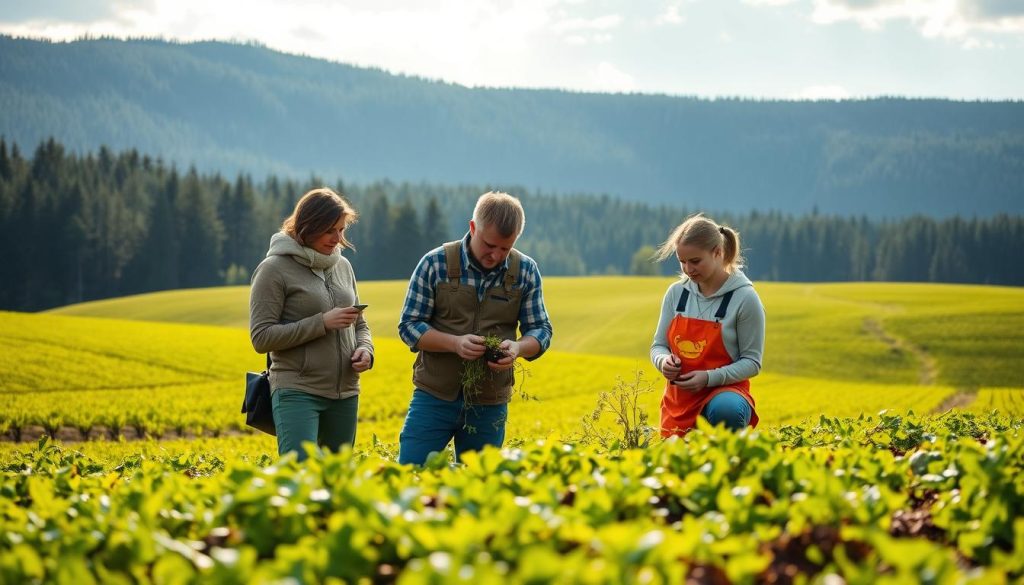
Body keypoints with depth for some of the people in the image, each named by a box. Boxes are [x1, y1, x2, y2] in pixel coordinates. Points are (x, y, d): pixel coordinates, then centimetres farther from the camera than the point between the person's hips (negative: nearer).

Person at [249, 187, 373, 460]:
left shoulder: (343, 266, 13)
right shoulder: (274, 269, -6)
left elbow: (360, 325, 23)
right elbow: (261, 337, -11)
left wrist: (365, 350, -1)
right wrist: (322, 323, -18)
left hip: (345, 394, 6)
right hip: (297, 393, -6)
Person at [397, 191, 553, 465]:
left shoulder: (526, 271, 0)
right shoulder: (435, 263, -7)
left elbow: (540, 330, 5)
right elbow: (409, 326, -4)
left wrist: (518, 347, -19)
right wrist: (455, 343, -22)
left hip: (489, 403, 2)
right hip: (435, 396, -2)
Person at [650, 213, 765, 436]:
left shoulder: (745, 298, -10)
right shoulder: (676, 292, 4)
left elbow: (752, 362, -7)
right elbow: (658, 346, 11)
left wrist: (709, 377, -21)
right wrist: (664, 361, -13)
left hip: (724, 391, -5)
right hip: (679, 397, 5)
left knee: (726, 410, -38)